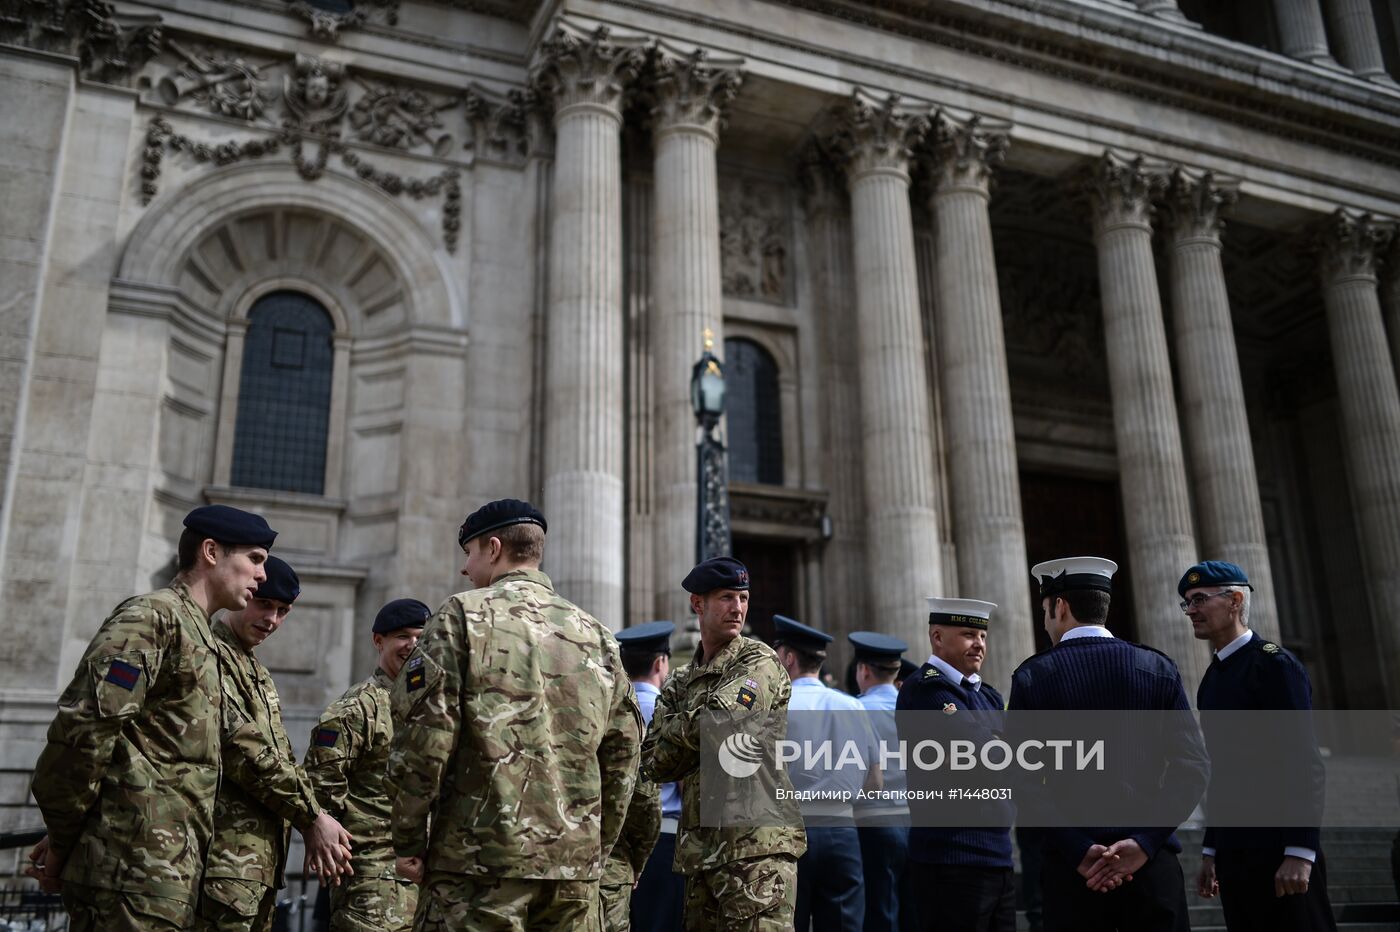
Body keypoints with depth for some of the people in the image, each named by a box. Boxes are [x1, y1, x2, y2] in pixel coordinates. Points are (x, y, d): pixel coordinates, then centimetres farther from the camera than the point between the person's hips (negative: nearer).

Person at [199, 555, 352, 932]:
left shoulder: (260, 673, 22)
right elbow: (243, 750, -16)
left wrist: (313, 825, 7)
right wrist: (312, 816, -11)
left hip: (264, 854, 9)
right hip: (229, 854, -9)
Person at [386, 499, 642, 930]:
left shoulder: (463, 614, -2)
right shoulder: (596, 634, 13)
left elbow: (424, 732, -10)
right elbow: (623, 751, 13)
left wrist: (408, 840, -1)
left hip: (481, 859, -5)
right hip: (576, 865, 5)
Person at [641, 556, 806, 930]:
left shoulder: (758, 661, -2)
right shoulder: (679, 683, 16)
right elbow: (653, 763, 7)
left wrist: (679, 731, 1)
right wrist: (693, 732, -8)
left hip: (757, 845, -6)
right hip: (699, 847, 7)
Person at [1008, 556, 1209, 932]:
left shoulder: (1033, 677, -2)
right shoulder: (1159, 668, 3)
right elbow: (1193, 767, -4)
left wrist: (1080, 852, -10)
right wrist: (1144, 843, -8)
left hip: (1071, 864, -1)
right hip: (1152, 862, 1)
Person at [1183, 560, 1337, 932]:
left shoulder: (1274, 664, -9)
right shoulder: (1212, 680, 15)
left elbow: (1306, 763, -16)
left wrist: (1300, 853, -21)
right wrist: (1210, 852, 16)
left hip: (1279, 851, -7)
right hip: (1234, 853, 8)